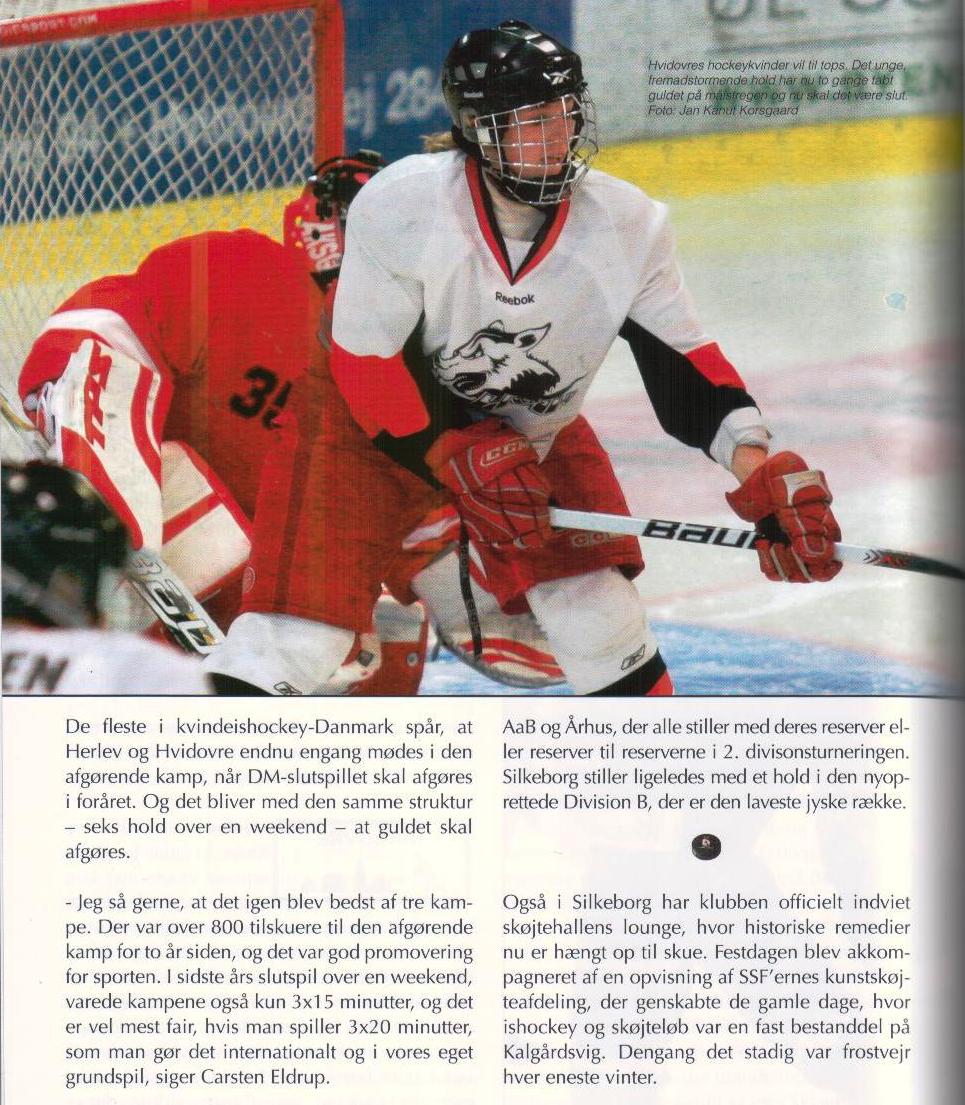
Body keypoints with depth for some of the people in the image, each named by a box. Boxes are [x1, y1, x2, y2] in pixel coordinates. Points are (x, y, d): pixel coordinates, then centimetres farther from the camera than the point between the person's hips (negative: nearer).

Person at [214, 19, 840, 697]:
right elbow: (366, 368, -20)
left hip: (537, 434, 3)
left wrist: (761, 475, -23)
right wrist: (459, 458, -25)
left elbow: (684, 366, -11)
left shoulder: (629, 226, -18)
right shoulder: (398, 207, -28)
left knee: (600, 625, -6)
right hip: (390, 426, -3)